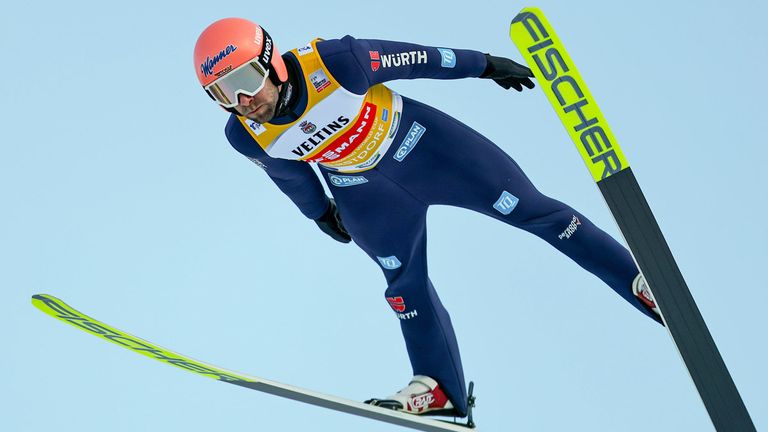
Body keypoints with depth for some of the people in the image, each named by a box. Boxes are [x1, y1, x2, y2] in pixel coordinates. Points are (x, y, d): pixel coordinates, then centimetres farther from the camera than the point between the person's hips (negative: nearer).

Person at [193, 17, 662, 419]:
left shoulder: (333, 61, -33)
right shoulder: (246, 136, -19)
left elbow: (410, 58, -18)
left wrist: (485, 65, -6)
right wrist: (320, 210, 19)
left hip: (422, 143, -3)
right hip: (365, 195, 3)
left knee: (530, 210, 0)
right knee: (406, 282, 3)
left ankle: (643, 281, 10)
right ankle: (441, 390, 20)